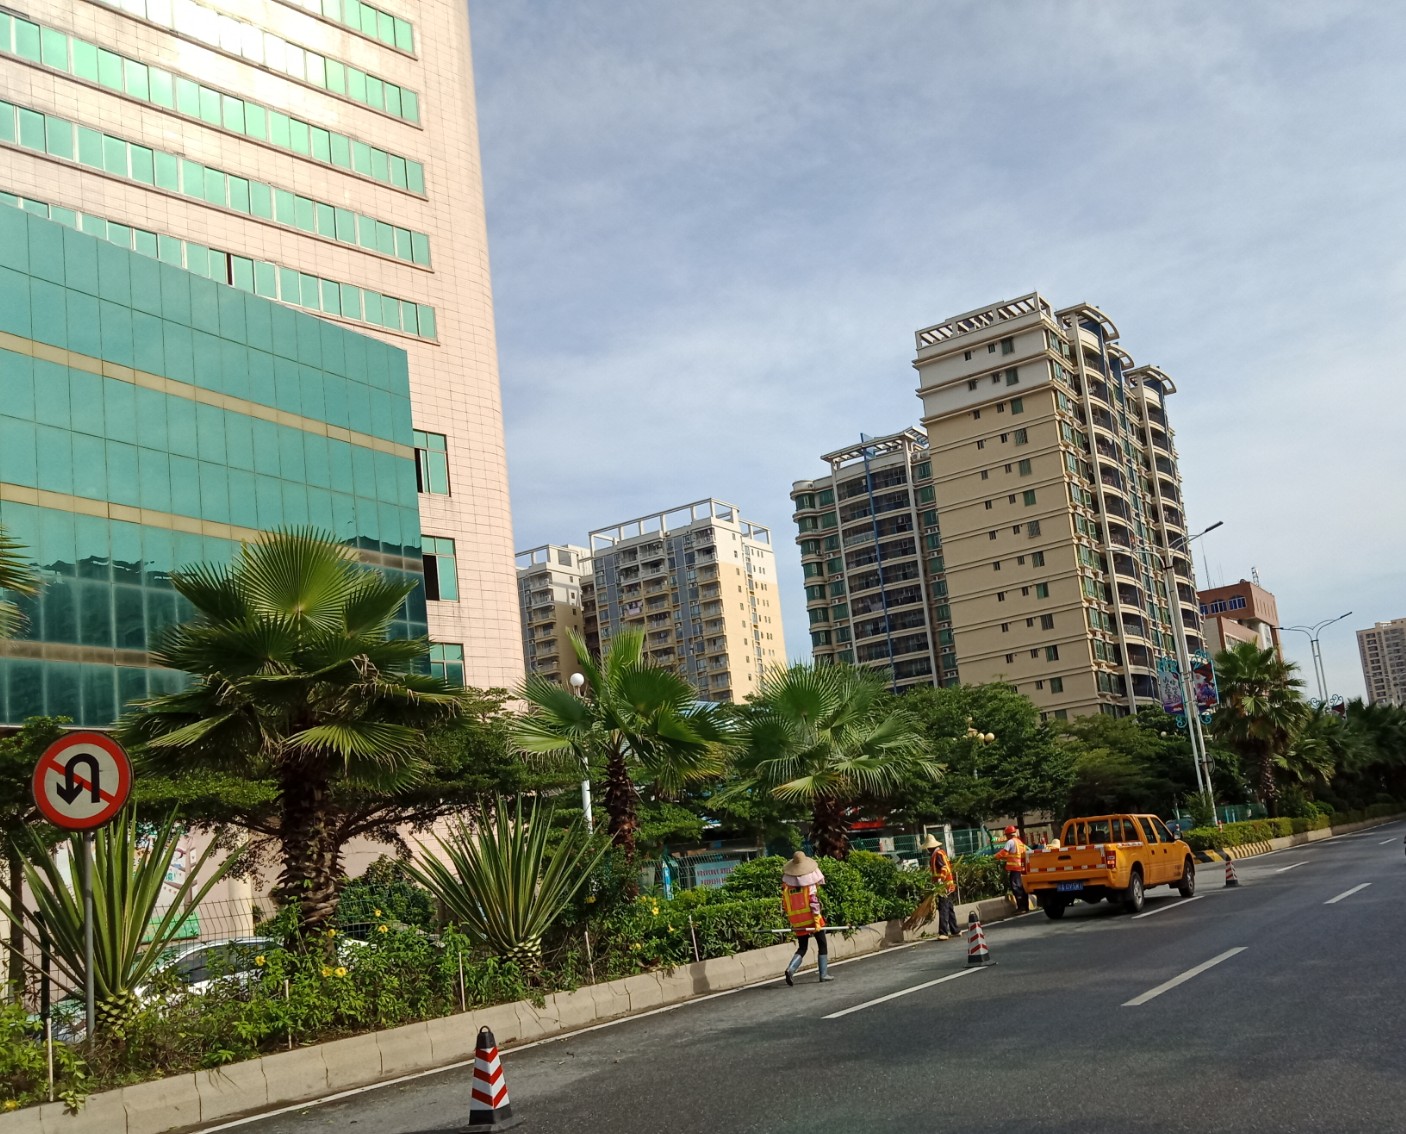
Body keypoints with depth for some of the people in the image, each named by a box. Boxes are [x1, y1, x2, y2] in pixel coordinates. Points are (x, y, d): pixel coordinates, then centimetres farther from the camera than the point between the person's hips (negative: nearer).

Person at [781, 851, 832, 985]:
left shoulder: (787, 886, 1)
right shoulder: (810, 884, -10)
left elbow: (785, 905, 7)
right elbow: (814, 903, -15)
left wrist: (790, 920, 19)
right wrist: (817, 922, -14)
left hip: (797, 923, 4)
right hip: (812, 920, -3)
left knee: (801, 949, 12)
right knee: (822, 946, 13)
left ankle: (791, 969, -12)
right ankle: (823, 974, 13)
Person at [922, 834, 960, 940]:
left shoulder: (938, 854, -12)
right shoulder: (941, 852, 17)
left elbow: (944, 867, -23)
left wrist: (940, 879, -31)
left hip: (943, 885, -10)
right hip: (947, 885, 10)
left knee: (943, 909, -13)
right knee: (949, 908, 16)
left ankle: (943, 933, -17)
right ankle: (955, 931, 24)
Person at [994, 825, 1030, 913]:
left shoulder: (1011, 842, -6)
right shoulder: (1021, 843, 21)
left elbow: (1003, 852, -15)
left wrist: (997, 855, 5)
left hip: (1014, 869, -8)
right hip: (1022, 868, 8)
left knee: (1016, 888, -8)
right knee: (1022, 888, 13)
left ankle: (1021, 907, -13)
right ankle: (1026, 907, 16)